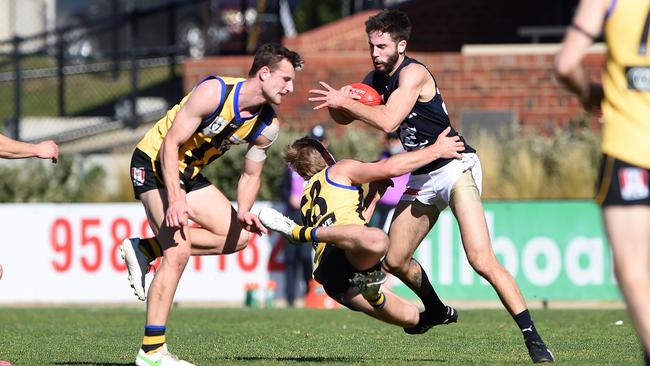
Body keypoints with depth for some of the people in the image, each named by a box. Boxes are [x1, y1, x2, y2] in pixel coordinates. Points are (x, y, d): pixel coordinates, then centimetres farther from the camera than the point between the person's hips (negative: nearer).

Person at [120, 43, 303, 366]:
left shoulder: (267, 127, -4)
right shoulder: (214, 92, -26)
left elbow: (250, 175, 7)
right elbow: (171, 143, -25)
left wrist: (243, 212, -15)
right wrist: (175, 200, -35)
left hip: (189, 173, 8)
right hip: (154, 164, -8)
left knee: (239, 236, 3)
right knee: (180, 250, -21)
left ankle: (144, 249, 4)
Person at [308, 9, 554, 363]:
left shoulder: (413, 73, -17)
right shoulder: (375, 79, 9)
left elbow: (388, 121, -27)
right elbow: (344, 118, 18)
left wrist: (345, 101, -18)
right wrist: (335, 103, -5)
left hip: (455, 167, -9)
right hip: (422, 177, 9)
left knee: (481, 260, -23)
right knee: (394, 261, 15)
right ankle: (436, 310, 41)